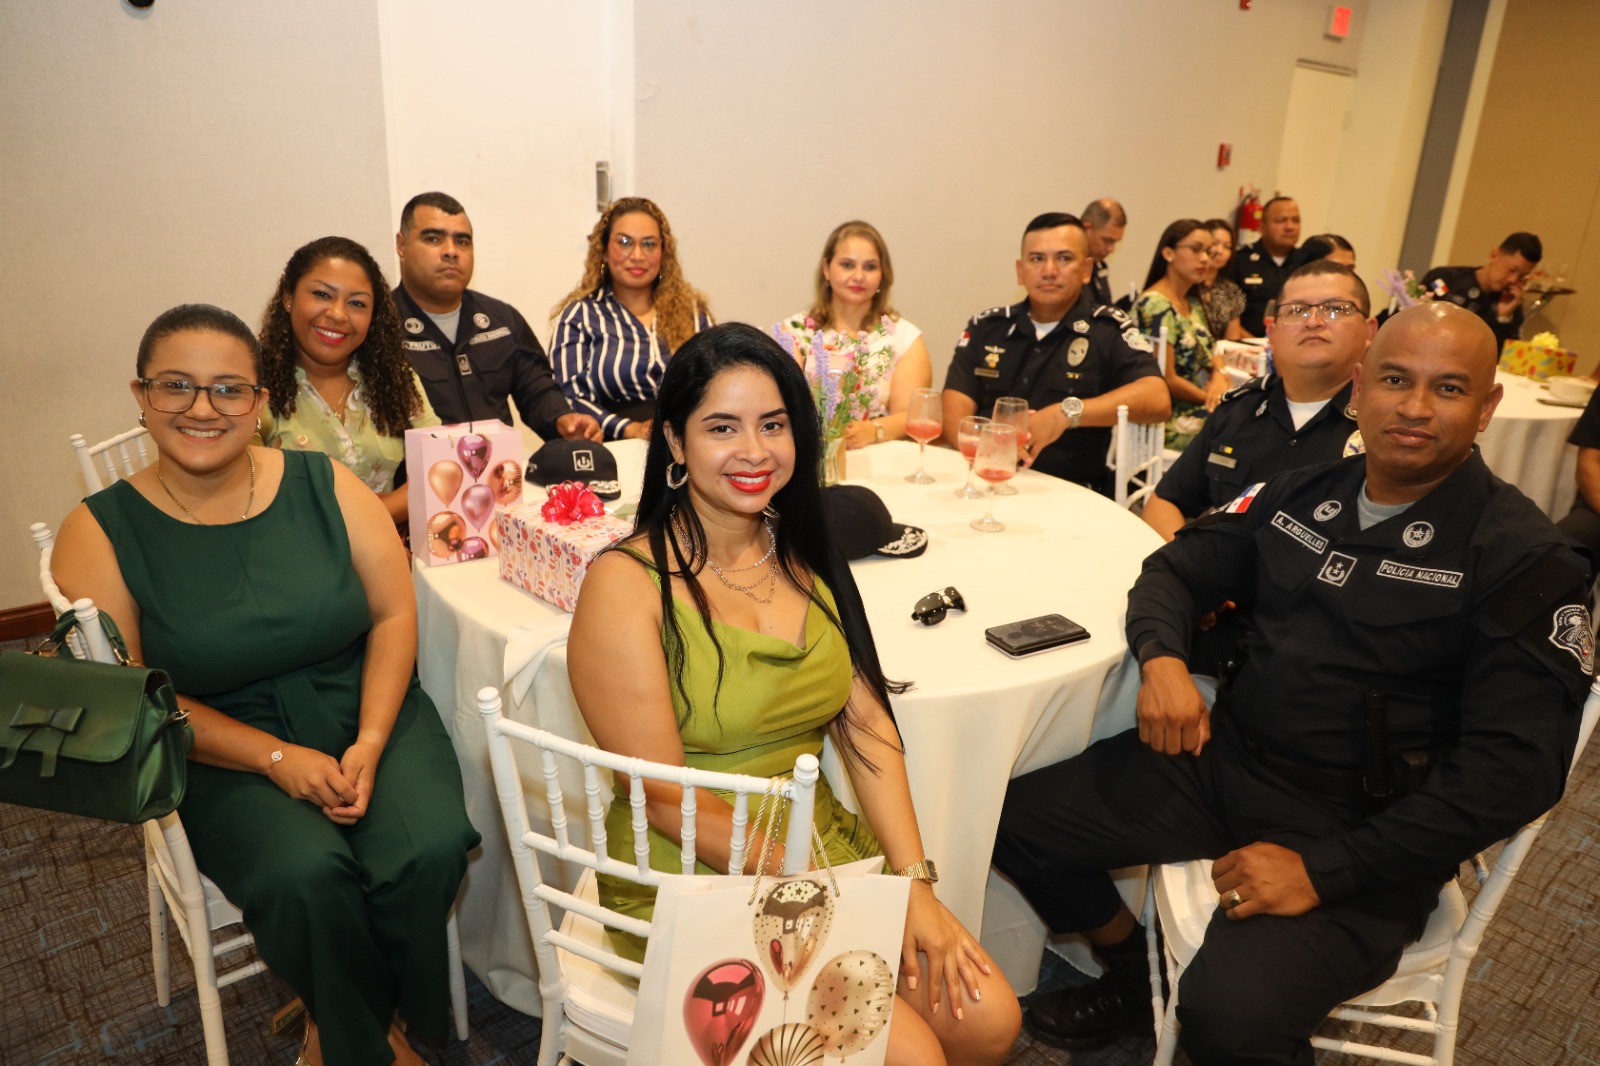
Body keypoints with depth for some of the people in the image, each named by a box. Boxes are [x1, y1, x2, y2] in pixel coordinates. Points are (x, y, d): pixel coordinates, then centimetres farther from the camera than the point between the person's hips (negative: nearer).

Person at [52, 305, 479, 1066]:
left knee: (427, 851, -24)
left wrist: (369, 746, -15)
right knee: (306, 875, -28)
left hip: (367, 712, 2)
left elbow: (394, 613, -2)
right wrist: (278, 759, -16)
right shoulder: (101, 531, -4)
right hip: (227, 751, -1)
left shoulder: (325, 486, -2)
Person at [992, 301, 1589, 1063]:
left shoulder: (1523, 559, -11)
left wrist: (1323, 870, -21)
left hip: (1360, 835, -5)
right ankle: (1134, 977, 24)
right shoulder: (1302, 493, 5)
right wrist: (1162, 658, -11)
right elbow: (1175, 569, 13)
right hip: (1224, 758, 6)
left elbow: (1515, 769, -16)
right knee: (1019, 820, -2)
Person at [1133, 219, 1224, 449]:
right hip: (1171, 420, -8)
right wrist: (1210, 397, -6)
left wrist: (1219, 376, -5)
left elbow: (1208, 353, 18)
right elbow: (1167, 380, -18)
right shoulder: (1156, 305, -15)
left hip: (1197, 409, 8)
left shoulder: (1193, 303, 13)